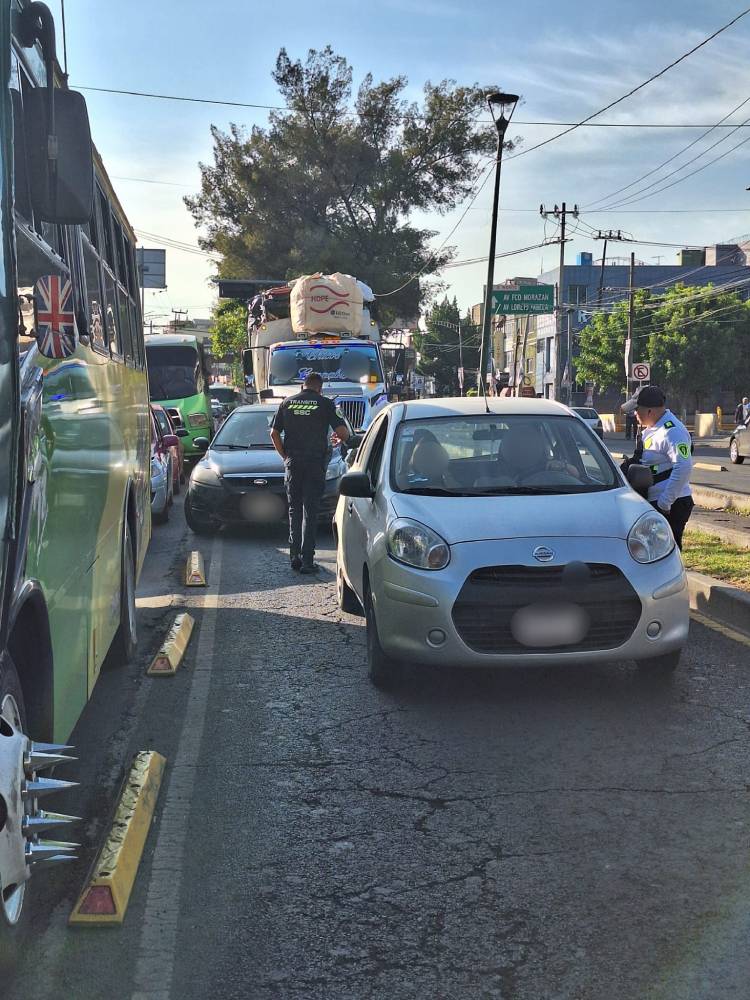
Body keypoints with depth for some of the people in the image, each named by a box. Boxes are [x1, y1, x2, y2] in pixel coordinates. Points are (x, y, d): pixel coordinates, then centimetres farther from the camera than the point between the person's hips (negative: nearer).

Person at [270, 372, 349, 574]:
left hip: (292, 463, 3)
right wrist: (340, 439, 16)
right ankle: (307, 560, -2)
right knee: (310, 511, 1)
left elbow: (274, 433, 9)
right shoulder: (325, 404, -2)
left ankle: (295, 556, 12)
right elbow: (343, 432, -6)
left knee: (294, 510, 14)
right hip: (315, 463, -3)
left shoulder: (287, 403, 8)